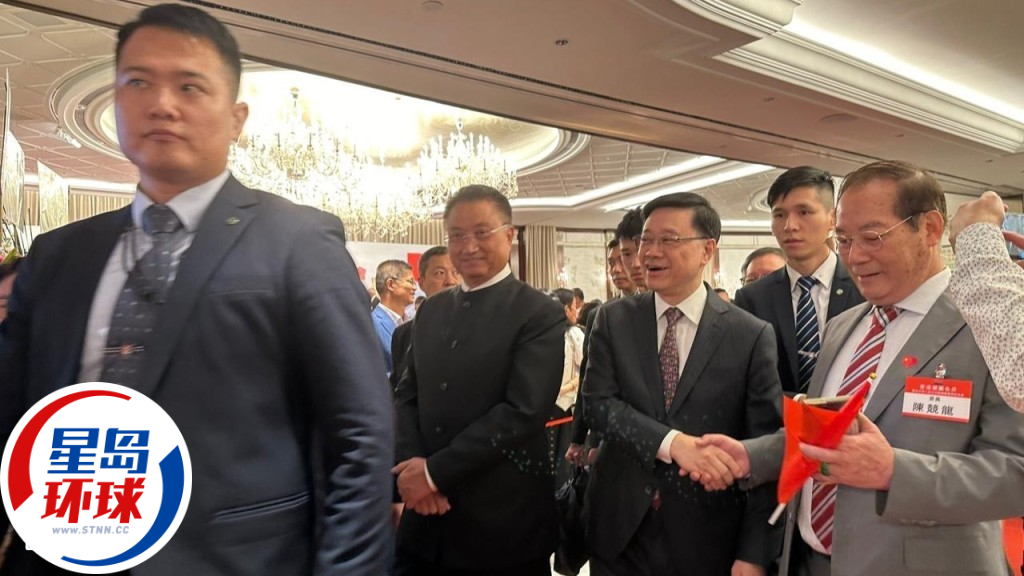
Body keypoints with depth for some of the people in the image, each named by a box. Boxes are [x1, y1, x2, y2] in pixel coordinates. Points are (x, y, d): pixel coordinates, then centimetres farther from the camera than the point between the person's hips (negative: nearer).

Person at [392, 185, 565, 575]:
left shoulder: (540, 315, -10)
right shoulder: (431, 311, 8)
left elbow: (523, 412, -18)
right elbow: (406, 396, 7)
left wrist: (434, 471, -16)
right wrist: (412, 465, -10)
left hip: (503, 519, -4)